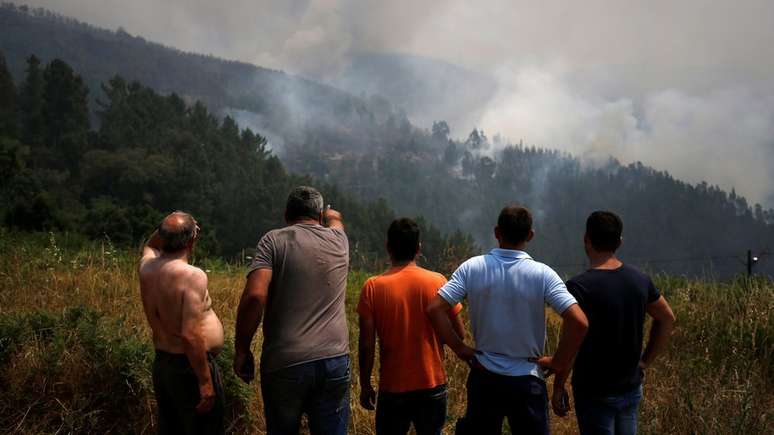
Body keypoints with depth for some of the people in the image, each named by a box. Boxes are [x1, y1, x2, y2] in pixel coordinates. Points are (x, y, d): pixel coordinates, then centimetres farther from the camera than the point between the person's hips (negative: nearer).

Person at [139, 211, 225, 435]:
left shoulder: (147, 267, 1)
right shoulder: (192, 275, -22)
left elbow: (150, 246, 28)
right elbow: (191, 335, -27)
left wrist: (167, 228, 10)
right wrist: (205, 381, -21)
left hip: (161, 363, 8)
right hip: (190, 366, -8)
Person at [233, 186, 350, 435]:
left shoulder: (274, 240, -2)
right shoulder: (338, 240, 8)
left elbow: (254, 296, -15)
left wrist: (241, 350, -4)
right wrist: (331, 215, 59)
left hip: (284, 364, -2)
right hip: (334, 361, 2)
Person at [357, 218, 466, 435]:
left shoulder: (373, 286, -9)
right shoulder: (438, 282, -7)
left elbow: (367, 344, -9)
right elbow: (459, 334, -3)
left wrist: (365, 385, 3)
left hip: (392, 388, -1)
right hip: (432, 385, 1)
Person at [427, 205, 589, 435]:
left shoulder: (472, 267, -8)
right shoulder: (542, 274, -13)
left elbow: (434, 309, -10)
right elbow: (579, 322, -20)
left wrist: (460, 349, -2)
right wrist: (558, 362, -8)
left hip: (484, 377, 2)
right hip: (526, 381, -2)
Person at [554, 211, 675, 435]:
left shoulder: (579, 286, -19)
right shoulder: (640, 279, 1)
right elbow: (667, 319, 11)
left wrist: (558, 388, -11)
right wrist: (646, 360, 14)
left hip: (595, 393, -6)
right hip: (631, 389, 6)